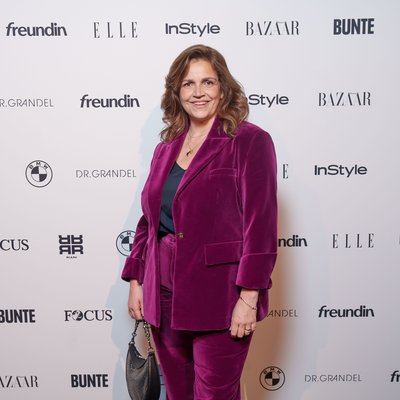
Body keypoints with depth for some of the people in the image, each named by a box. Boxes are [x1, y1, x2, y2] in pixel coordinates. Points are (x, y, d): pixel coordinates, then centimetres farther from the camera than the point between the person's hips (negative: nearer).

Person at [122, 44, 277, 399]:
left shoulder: (249, 141, -8)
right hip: (164, 297, 6)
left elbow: (260, 224, -13)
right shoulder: (166, 148, 10)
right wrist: (135, 280, 12)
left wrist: (249, 297, -16)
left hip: (218, 300, -5)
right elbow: (149, 220, 14)